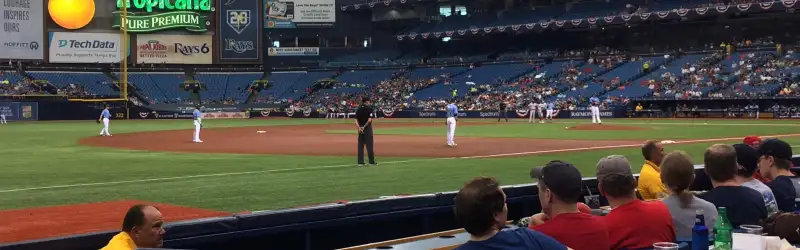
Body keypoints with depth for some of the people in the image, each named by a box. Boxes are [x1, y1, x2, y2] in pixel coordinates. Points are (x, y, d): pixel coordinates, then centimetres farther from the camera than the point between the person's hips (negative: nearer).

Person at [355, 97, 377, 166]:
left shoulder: (358, 109, 9)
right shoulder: (369, 108, -8)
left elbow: (356, 120, 1)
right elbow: (369, 120, -17)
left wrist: (359, 127, -9)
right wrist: (364, 127, -11)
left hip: (360, 128, 5)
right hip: (367, 127, -5)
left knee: (360, 145, 7)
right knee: (369, 145, -1)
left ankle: (360, 162, 6)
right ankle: (371, 161, 1)